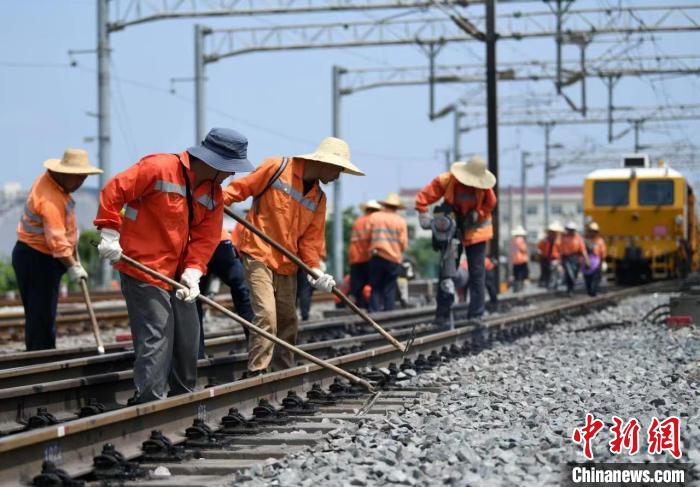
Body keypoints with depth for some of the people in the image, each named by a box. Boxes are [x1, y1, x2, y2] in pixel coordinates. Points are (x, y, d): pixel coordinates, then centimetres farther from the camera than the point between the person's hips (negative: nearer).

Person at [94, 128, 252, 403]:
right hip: (143, 269, -8)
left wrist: (193, 272, -12)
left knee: (188, 337, 14)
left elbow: (206, 236, 2)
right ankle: (149, 404, -11)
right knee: (156, 337, -14)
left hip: (177, 274, 8)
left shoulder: (213, 192, 6)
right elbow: (114, 190, -17)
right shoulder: (159, 169, -18)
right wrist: (109, 233, -20)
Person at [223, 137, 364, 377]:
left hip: (287, 265, 8)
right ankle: (256, 373, -13)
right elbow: (242, 187, -8)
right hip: (258, 255, -7)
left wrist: (315, 269, -5)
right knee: (267, 315, -18)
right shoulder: (276, 168, -9)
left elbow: (310, 238, 9)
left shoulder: (319, 199, 10)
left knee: (288, 321, 13)